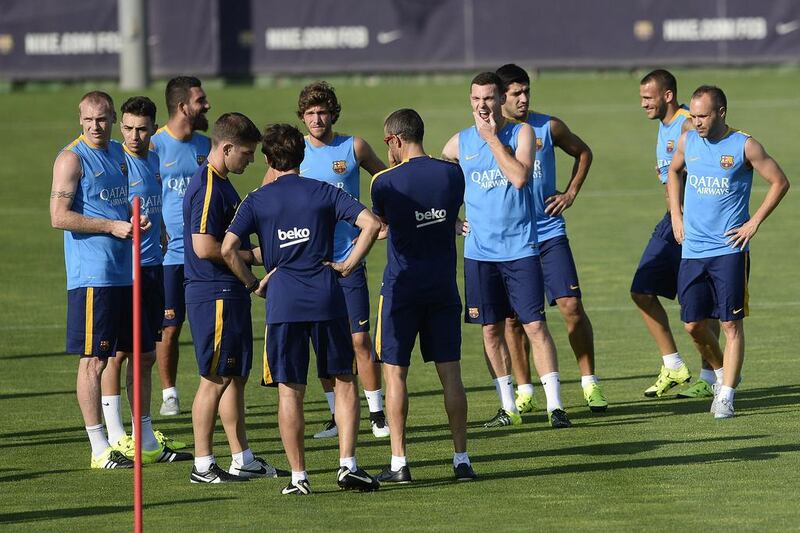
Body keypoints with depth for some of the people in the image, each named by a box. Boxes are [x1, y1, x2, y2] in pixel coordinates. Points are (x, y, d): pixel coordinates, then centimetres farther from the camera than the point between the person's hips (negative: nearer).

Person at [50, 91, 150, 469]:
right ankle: (99, 450, -3)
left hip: (127, 273, 8)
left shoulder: (120, 154, 14)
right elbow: (59, 216, -15)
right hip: (91, 276, -8)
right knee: (93, 360, -5)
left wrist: (137, 222, 3)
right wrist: (113, 226, -18)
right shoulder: (72, 158, -7)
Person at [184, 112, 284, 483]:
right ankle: (203, 465, 1)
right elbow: (204, 246, -24)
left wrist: (251, 254, 13)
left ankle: (243, 459, 20)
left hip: (230, 294, 10)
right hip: (214, 295, -10)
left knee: (235, 376, 14)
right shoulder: (207, 188, -17)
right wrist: (252, 255, -13)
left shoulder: (220, 184, 16)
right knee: (215, 379, -5)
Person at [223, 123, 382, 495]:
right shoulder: (325, 193, 6)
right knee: (344, 381, 12)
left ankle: (298, 476, 4)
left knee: (289, 390, 4)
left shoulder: (257, 201, 4)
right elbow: (371, 223, -5)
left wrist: (253, 283, 5)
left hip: (283, 301, -1)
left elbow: (228, 248, -7)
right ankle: (348, 465, 3)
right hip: (326, 297, 1)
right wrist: (347, 266, 2)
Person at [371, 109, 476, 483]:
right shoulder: (452, 173, 0)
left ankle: (398, 462, -1)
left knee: (394, 371, 3)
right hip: (443, 285, 4)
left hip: (402, 286, -3)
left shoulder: (385, 182, -10)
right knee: (450, 372, 6)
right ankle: (461, 459, 5)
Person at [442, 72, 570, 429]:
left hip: (520, 248, -3)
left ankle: (555, 405, -7)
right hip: (480, 251, 3)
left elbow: (520, 176, -18)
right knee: (491, 330, 6)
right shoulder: (460, 142, 7)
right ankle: (508, 408, 14)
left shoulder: (521, 133, -1)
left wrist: (492, 137, -14)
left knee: (535, 325, -8)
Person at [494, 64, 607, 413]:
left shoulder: (548, 128, 0)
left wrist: (571, 193, 7)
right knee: (513, 317, 2)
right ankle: (524, 392, 13)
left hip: (550, 231, 0)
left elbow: (583, 153, 17)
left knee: (571, 306, -8)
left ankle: (590, 383, 2)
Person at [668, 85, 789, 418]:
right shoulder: (688, 141, 6)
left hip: (729, 249, -5)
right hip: (692, 249, 5)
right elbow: (674, 172, 26)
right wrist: (676, 215, 16)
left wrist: (754, 223, -6)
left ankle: (726, 396, -3)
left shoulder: (745, 147, -8)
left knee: (731, 324, -6)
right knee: (693, 323, 5)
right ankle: (721, 372, 30)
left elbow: (780, 182, -1)